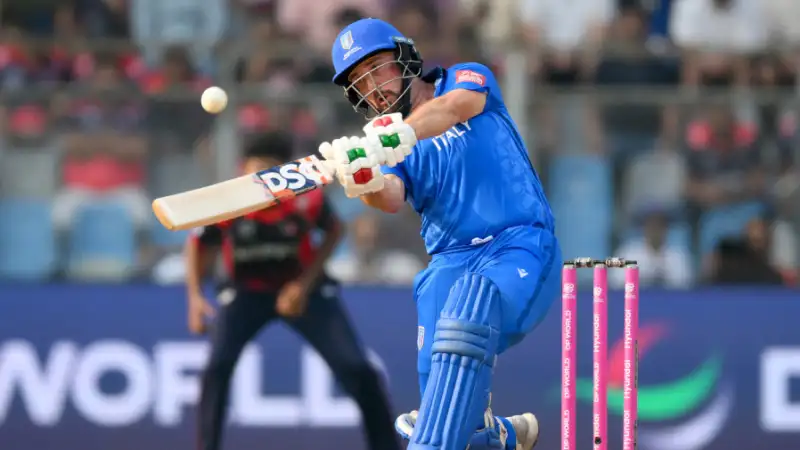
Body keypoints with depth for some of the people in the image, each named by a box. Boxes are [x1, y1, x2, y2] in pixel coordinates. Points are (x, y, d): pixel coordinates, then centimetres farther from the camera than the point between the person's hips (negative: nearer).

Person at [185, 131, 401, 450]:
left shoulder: (306, 200, -27)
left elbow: (334, 231, -6)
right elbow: (198, 244, -6)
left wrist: (306, 283, -15)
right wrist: (195, 297, -19)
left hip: (303, 288, 0)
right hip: (246, 292, 0)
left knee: (357, 370, -9)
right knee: (217, 367, -22)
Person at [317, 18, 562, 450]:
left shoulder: (468, 78, 9)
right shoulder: (387, 149, 16)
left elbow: (457, 105, -17)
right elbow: (392, 198, -8)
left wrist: (399, 135, -36)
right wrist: (366, 182, -32)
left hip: (520, 249, -5)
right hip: (451, 263, 5)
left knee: (465, 315, -35)